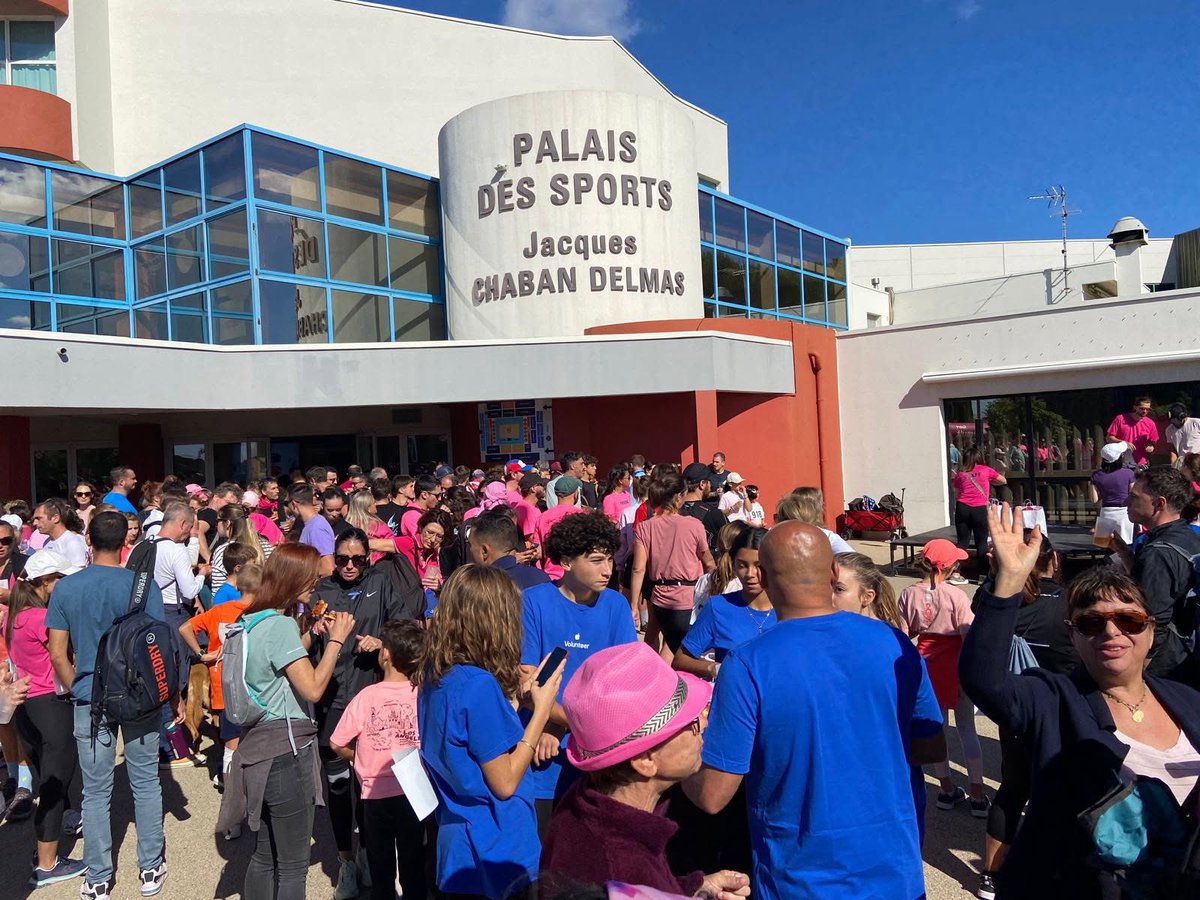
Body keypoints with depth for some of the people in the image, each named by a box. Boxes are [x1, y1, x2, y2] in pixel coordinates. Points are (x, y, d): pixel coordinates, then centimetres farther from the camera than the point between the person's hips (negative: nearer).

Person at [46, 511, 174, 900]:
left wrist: (77, 690, 14)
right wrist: (175, 695, 2)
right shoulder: (143, 586, -11)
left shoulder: (65, 588, -5)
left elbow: (58, 654, -2)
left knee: (95, 792, 12)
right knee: (146, 784, 11)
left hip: (90, 701, 2)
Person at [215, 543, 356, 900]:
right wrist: (336, 639, -15)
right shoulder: (280, 624, -19)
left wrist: (310, 632, 15)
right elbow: (313, 688, -23)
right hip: (286, 748, -9)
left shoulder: (251, 620, 9)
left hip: (258, 744, 9)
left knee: (265, 856, 20)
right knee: (293, 865, 2)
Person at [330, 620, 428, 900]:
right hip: (413, 793, 1)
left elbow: (336, 744, -6)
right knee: (413, 869, 16)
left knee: (381, 870, 18)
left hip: (375, 794, 0)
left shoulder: (366, 696, -13)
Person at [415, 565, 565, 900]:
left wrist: (515, 696, 6)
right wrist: (541, 709, -14)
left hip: (456, 841, 8)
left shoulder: (434, 676, 0)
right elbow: (504, 783, -19)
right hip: (497, 856, -8)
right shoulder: (480, 686, -26)